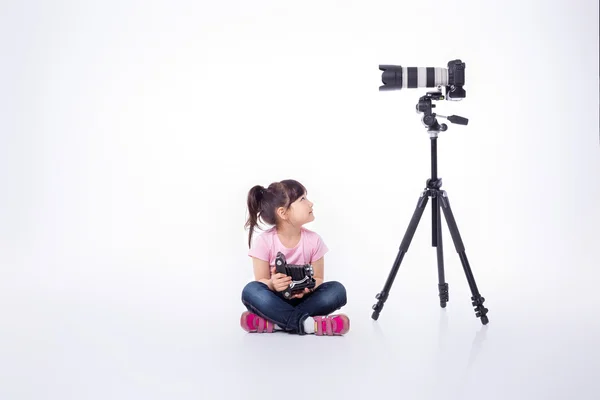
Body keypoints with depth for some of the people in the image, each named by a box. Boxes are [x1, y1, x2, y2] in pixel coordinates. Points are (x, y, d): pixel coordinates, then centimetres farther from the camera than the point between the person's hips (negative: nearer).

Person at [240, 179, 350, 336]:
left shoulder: (313, 240, -5)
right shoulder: (264, 241, -12)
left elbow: (318, 279, -1)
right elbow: (261, 281, -9)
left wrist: (308, 287, -26)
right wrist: (272, 284, -35)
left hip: (302, 300, 3)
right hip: (275, 300, -2)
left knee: (337, 290, -24)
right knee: (251, 290, -33)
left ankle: (273, 322, -28)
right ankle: (307, 323, -35)